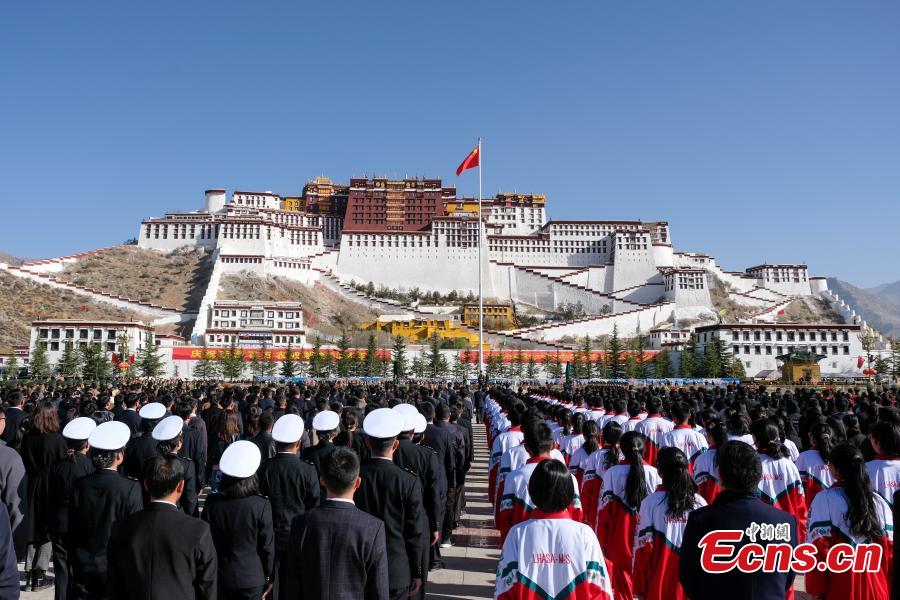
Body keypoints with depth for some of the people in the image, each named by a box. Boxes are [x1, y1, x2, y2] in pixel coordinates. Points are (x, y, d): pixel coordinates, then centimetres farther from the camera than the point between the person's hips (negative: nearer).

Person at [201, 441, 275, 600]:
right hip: (251, 577, -2)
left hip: (219, 576, 2)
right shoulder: (261, 506, -18)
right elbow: (267, 546, -10)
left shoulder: (212, 503, -11)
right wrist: (268, 577, 5)